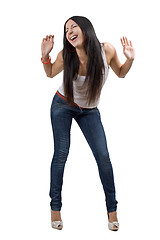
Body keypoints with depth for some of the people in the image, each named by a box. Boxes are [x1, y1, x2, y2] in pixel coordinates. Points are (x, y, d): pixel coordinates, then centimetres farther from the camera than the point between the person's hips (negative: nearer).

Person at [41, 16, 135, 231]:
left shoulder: (106, 50, -20)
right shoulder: (65, 56, -21)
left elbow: (121, 73, -1)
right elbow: (50, 73, 0)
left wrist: (130, 59, -20)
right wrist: (45, 55, -19)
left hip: (89, 110, 1)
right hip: (63, 106, -1)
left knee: (103, 156, -8)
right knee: (61, 154, -6)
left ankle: (112, 209, 6)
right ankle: (55, 207, 8)